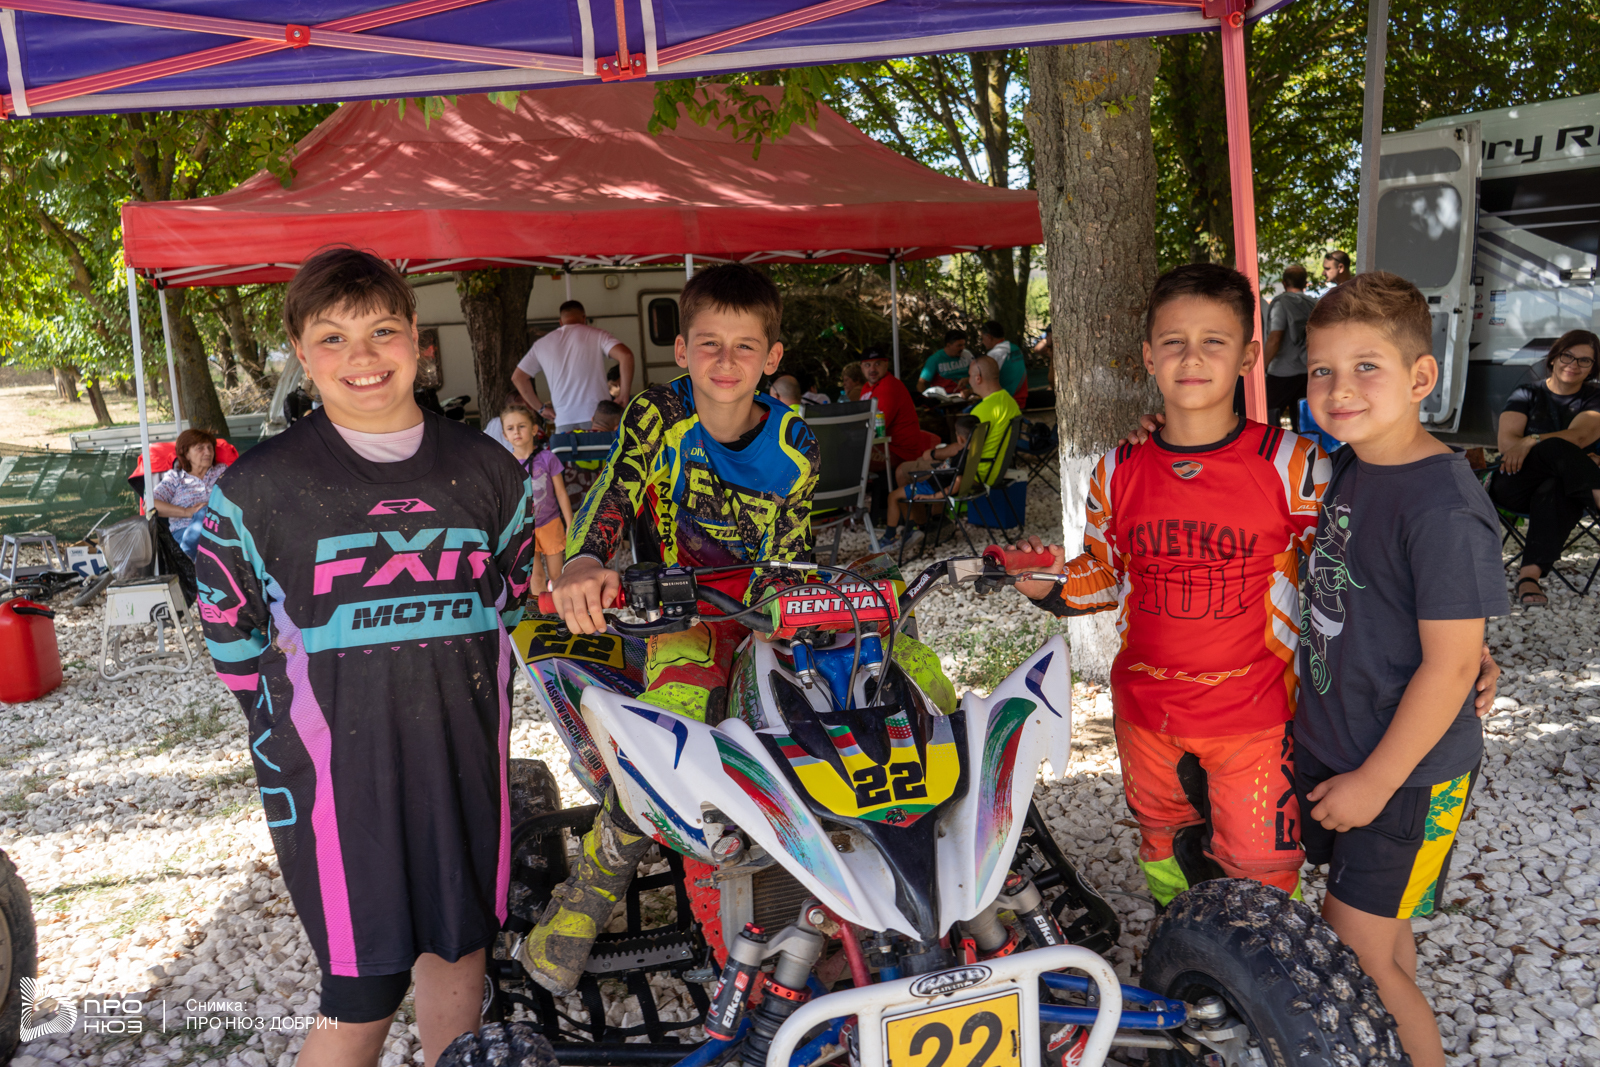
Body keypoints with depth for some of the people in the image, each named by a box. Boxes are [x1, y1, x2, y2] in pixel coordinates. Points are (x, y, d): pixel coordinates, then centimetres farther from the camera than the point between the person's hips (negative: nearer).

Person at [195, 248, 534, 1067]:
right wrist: (291, 752, -2)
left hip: (468, 762, 4)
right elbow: (236, 641, 2)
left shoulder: (486, 468, 5)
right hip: (342, 776, -3)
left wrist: (479, 710, 10)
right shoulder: (257, 488, -5)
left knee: (459, 948, 18)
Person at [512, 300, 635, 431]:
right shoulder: (596, 334, 5)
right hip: (600, 416, -2)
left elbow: (518, 377, 22)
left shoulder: (542, 344, 16)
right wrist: (623, 396, -2)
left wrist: (540, 408, 23)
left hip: (564, 422, 2)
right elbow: (626, 355, -8)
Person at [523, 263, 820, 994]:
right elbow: (610, 494, -21)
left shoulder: (794, 449, 2)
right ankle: (596, 882, -17)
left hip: (764, 609, 4)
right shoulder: (656, 418, -4)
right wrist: (584, 563, -42)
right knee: (682, 698, -38)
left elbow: (786, 561, 3)